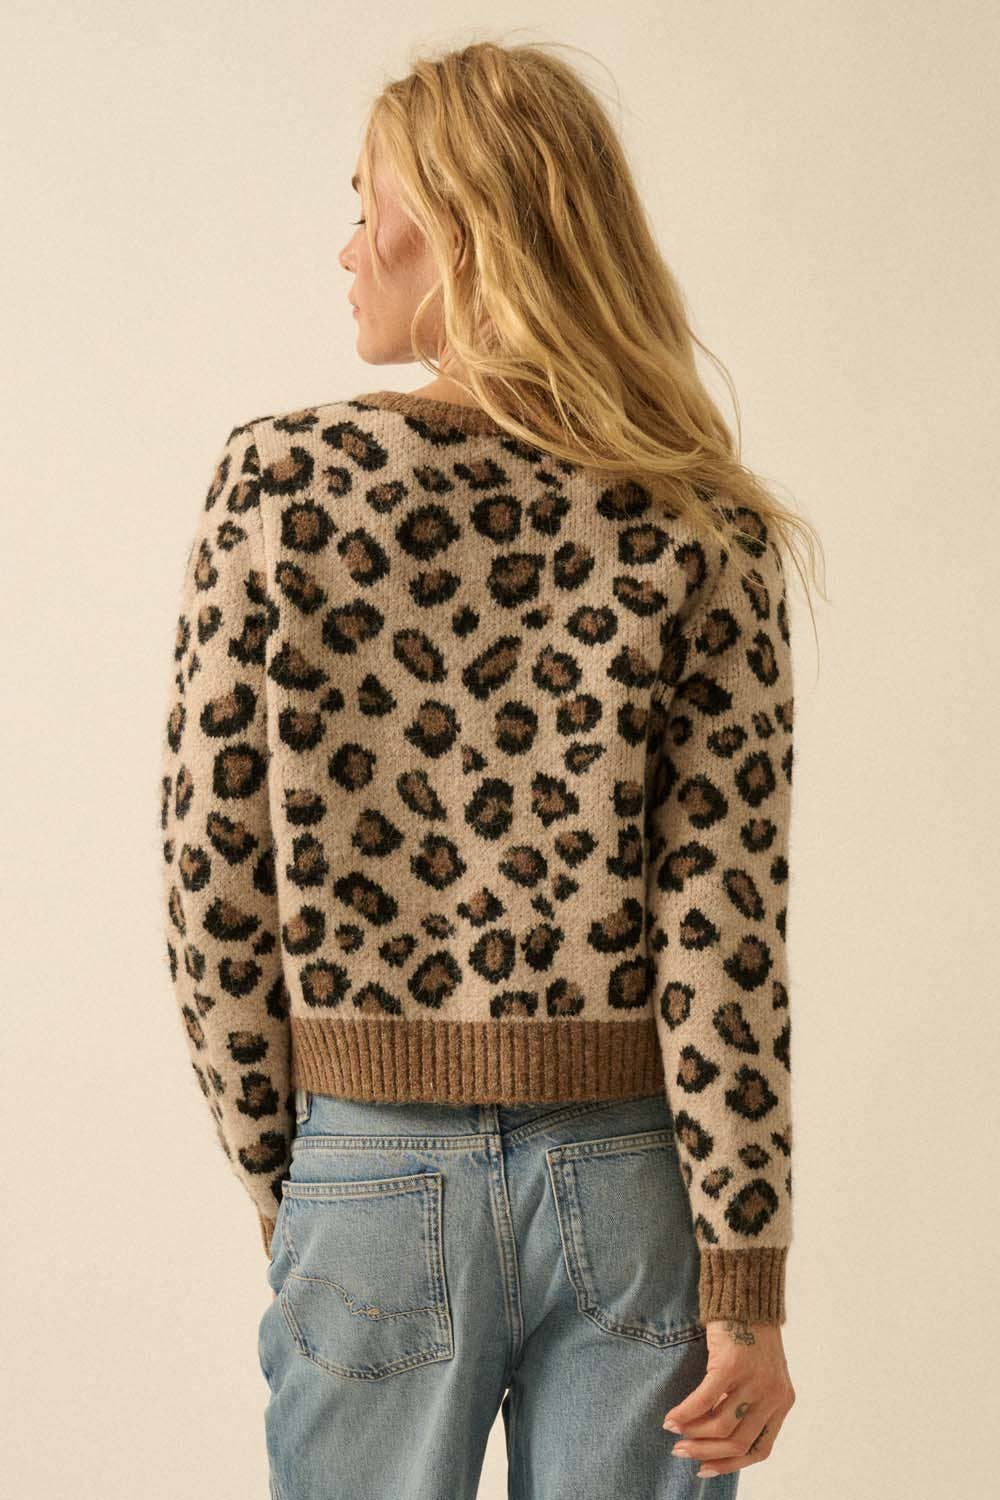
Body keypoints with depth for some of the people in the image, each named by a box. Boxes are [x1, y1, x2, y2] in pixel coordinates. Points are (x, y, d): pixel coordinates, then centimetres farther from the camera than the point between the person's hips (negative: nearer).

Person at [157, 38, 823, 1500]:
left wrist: (278, 1177, 7)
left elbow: (212, 877, -5)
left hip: (375, 1177, 0)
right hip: (634, 1189, 1)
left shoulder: (281, 484, -8)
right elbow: (726, 926, -11)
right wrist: (746, 1291, -5)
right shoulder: (700, 534, -7)